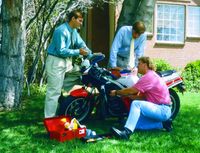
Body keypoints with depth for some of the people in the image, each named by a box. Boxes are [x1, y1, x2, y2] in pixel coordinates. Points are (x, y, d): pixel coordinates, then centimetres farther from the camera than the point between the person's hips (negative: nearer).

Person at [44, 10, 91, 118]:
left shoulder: (74, 31, 9)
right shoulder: (61, 31, -20)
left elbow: (81, 44, 14)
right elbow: (61, 50, -24)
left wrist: (91, 55, 0)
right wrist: (78, 52, -22)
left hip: (66, 61, 9)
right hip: (56, 62, -9)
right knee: (54, 90, -8)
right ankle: (49, 117, -2)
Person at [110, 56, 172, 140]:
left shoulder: (149, 76, -15)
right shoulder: (151, 75, 19)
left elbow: (132, 90, -17)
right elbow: (142, 96, 15)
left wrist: (116, 92, -4)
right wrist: (126, 95, 4)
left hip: (163, 110, -10)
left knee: (136, 104, -27)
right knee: (135, 123, 4)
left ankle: (126, 132, -39)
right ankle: (162, 124, 8)